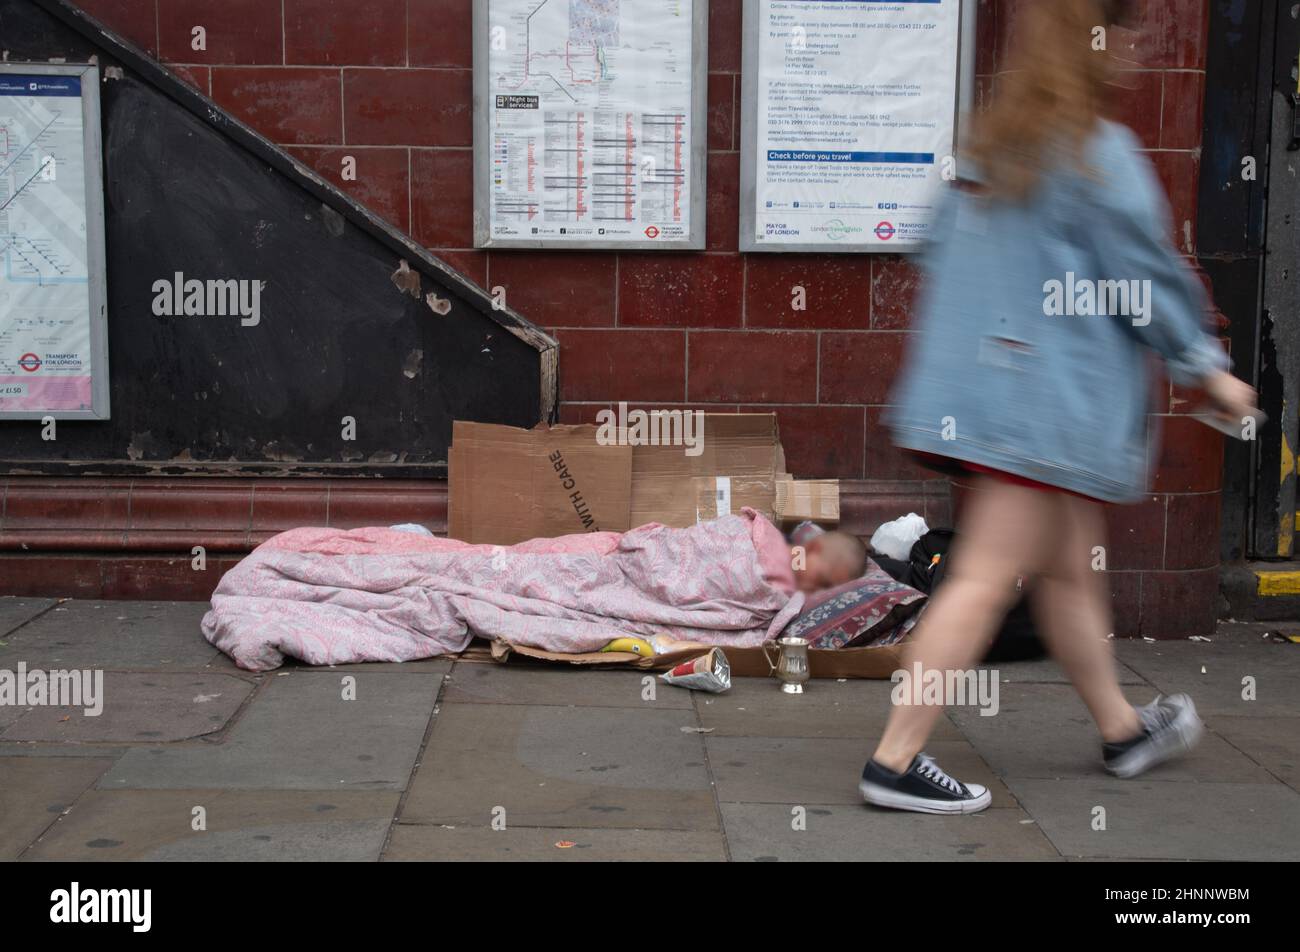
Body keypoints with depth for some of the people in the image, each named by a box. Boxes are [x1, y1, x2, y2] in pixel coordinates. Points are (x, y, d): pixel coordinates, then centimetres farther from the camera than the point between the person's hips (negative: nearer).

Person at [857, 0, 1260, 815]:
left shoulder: (987, 148, 12)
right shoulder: (1100, 153, -12)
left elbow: (942, 258, 16)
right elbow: (1149, 277, -8)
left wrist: (945, 367, 25)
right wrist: (1210, 370, 3)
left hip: (982, 378, 9)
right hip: (1053, 399, -9)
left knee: (1072, 569, 19)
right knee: (988, 578, -7)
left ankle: (1124, 730, 34)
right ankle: (897, 760, -4)